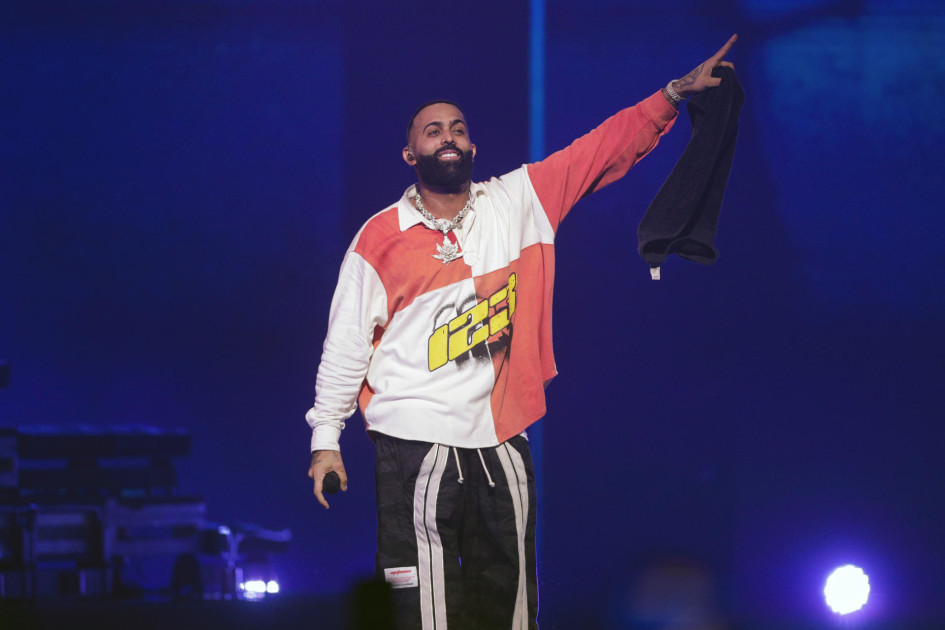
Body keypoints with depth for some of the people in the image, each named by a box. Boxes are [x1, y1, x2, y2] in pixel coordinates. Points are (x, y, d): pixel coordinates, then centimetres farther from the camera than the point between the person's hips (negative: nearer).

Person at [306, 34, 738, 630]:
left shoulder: (518, 201, 6)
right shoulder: (381, 238, -1)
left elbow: (604, 149, 7)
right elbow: (347, 342, 2)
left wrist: (675, 93, -1)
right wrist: (326, 437, 1)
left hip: (502, 441, 4)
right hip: (416, 445, -3)